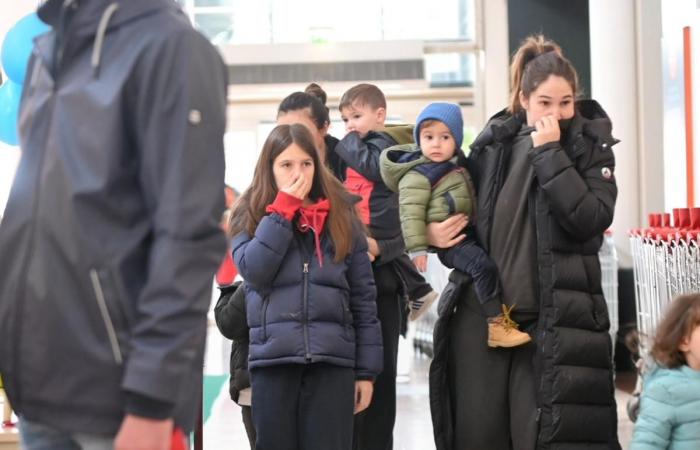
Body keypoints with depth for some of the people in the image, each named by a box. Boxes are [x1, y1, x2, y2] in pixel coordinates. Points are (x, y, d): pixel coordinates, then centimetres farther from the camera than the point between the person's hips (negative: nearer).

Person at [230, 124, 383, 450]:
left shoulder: (341, 217, 9)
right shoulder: (251, 215, 8)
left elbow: (363, 296, 8)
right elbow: (254, 270, -12)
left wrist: (366, 369, 4)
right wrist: (283, 210, -8)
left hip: (332, 359, 0)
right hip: (273, 356, 0)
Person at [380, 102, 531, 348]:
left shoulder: (457, 166, 14)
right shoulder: (417, 176, -14)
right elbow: (411, 213, -18)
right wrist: (417, 248, -22)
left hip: (469, 234, 10)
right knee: (484, 266, -26)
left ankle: (502, 313, 22)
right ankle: (496, 325, -26)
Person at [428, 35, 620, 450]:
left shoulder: (590, 146, -1)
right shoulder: (494, 142, 7)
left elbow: (592, 220, -17)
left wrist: (550, 153, -17)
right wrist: (432, 229, 0)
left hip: (552, 320, -4)